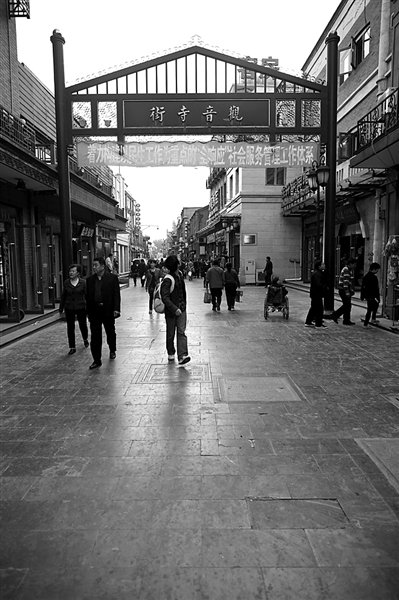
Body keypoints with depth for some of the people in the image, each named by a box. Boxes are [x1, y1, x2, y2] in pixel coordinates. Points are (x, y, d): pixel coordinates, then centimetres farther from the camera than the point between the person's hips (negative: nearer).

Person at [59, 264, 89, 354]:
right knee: (70, 327, 3)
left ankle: (85, 339, 41)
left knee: (83, 325, 9)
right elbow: (63, 296, 9)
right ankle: (72, 347, 12)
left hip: (81, 308, -2)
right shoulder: (66, 282, 2)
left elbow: (86, 295, -1)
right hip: (69, 308, 2)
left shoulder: (83, 282, -4)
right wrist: (61, 307, 10)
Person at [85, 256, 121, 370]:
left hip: (108, 311, -2)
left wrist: (116, 309, -16)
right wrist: (88, 311, 6)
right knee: (95, 336, -2)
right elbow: (88, 296, 10)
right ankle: (96, 360, 3)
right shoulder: (90, 279, 7)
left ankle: (112, 351, 41)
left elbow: (116, 294, -6)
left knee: (110, 332, 16)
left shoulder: (112, 278, -3)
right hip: (94, 311, 2)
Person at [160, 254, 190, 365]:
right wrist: (175, 309, -31)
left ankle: (182, 356, -10)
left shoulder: (180, 274, 4)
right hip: (171, 310, -5)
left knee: (181, 332, -5)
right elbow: (165, 297, -24)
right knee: (171, 333, 10)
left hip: (181, 308, 5)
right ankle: (170, 353, 29)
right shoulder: (167, 280, -18)